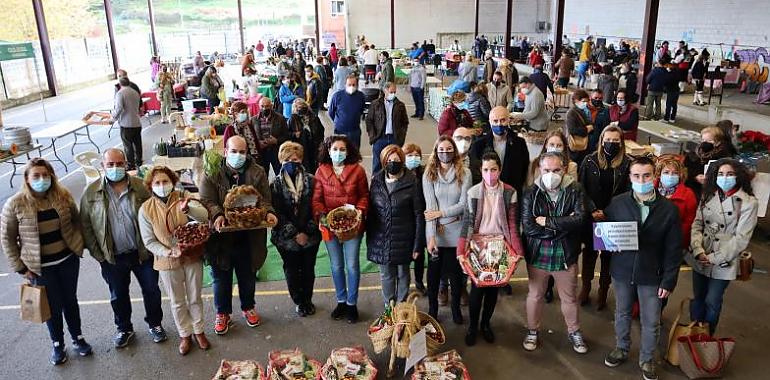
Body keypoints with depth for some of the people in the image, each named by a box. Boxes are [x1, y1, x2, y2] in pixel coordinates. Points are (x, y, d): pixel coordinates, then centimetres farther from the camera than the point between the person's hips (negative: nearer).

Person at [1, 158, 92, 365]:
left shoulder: (63, 195, -6)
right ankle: (57, 344, 34)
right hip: (40, 267, -2)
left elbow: (76, 221, 8)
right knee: (53, 306, 12)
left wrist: (79, 245, -3)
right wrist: (20, 267, -6)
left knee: (70, 300, 17)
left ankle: (77, 338, 37)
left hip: (68, 260, 2)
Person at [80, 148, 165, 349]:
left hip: (142, 253, -1)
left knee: (151, 290, 12)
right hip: (112, 257, 1)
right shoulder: (91, 193, -4)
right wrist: (97, 254, -4)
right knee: (118, 295, 17)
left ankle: (154, 323, 35)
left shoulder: (140, 187, -6)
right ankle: (124, 329, 39)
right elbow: (85, 225, 0)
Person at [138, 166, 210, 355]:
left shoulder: (183, 197, -10)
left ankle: (198, 331, 37)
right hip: (168, 262, 0)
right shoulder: (146, 209, -10)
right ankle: (185, 335, 35)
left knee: (195, 298, 16)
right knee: (177, 302, 15)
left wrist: (187, 209, -46)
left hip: (192, 257, 1)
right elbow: (149, 241, -7)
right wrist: (169, 252, -22)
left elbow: (204, 215, -26)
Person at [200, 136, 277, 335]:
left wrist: (268, 213, -22)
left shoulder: (258, 172, 1)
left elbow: (264, 199, -1)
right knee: (221, 277, 13)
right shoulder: (212, 174, -3)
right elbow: (207, 200, -10)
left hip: (249, 236, 1)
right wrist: (217, 215, -29)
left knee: (248, 275, 18)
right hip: (222, 236, -1)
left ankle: (248, 307, 42)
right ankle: (222, 313, 33)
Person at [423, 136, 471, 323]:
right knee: (434, 271, 10)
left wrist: (441, 213, -14)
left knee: (456, 271, 10)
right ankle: (432, 309, 28)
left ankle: (456, 307, 32)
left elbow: (464, 204, -8)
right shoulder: (429, 174, -3)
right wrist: (431, 236, -16)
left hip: (457, 232, 0)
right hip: (435, 232, 0)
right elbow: (430, 207, -10)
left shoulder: (465, 173, -5)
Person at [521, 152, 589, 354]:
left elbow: (580, 219, -22)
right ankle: (532, 331, 37)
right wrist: (563, 225, -19)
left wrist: (546, 221, -21)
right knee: (535, 295, 17)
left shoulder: (575, 191, -7)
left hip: (566, 255, 0)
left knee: (569, 297, 18)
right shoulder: (531, 194, -8)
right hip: (537, 255, 0)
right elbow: (527, 226, -18)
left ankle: (574, 331, 40)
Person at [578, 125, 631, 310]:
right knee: (589, 251, 13)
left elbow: (628, 193, -5)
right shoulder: (590, 161, -2)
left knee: (608, 254, 10)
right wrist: (593, 210, -13)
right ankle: (586, 287, 29)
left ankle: (603, 291, 24)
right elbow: (581, 188, -3)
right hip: (591, 217, 1)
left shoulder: (627, 164, -4)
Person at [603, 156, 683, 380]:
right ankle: (621, 349, 42)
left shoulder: (668, 209, -10)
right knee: (622, 313, 20)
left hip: (651, 275, -1)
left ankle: (647, 360, 34)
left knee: (651, 322, 12)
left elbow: (673, 249, -6)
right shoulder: (617, 203, -8)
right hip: (622, 270, 1)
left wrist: (669, 280, -8)